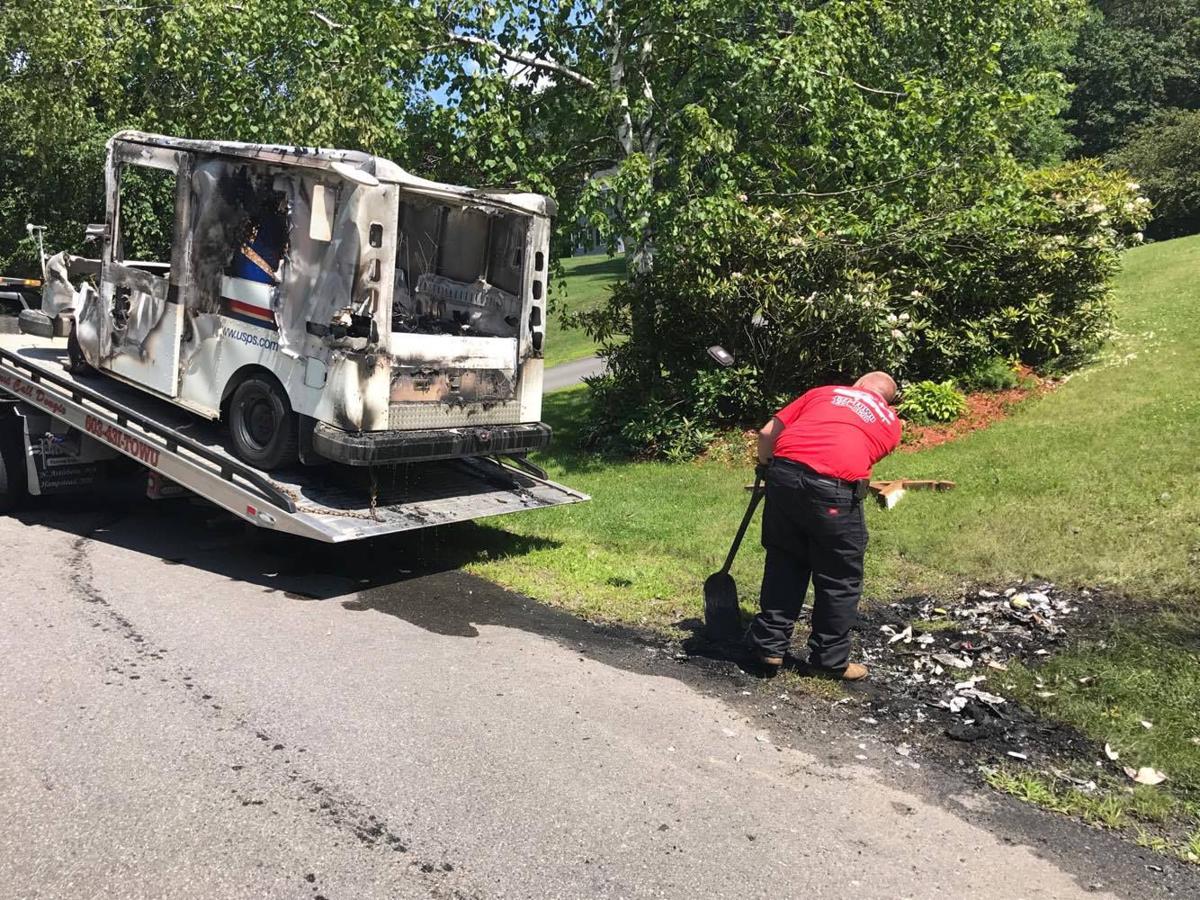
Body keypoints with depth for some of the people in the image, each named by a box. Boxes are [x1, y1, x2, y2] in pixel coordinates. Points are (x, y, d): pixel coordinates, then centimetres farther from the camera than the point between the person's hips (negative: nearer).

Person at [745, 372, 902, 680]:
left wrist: (765, 467, 36)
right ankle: (830, 660, 24)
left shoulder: (824, 392, 23)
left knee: (783, 564, 20)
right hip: (833, 490, -3)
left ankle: (769, 644, 27)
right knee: (840, 580, 14)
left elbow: (767, 433, 18)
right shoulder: (891, 422, 21)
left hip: (784, 474, 3)